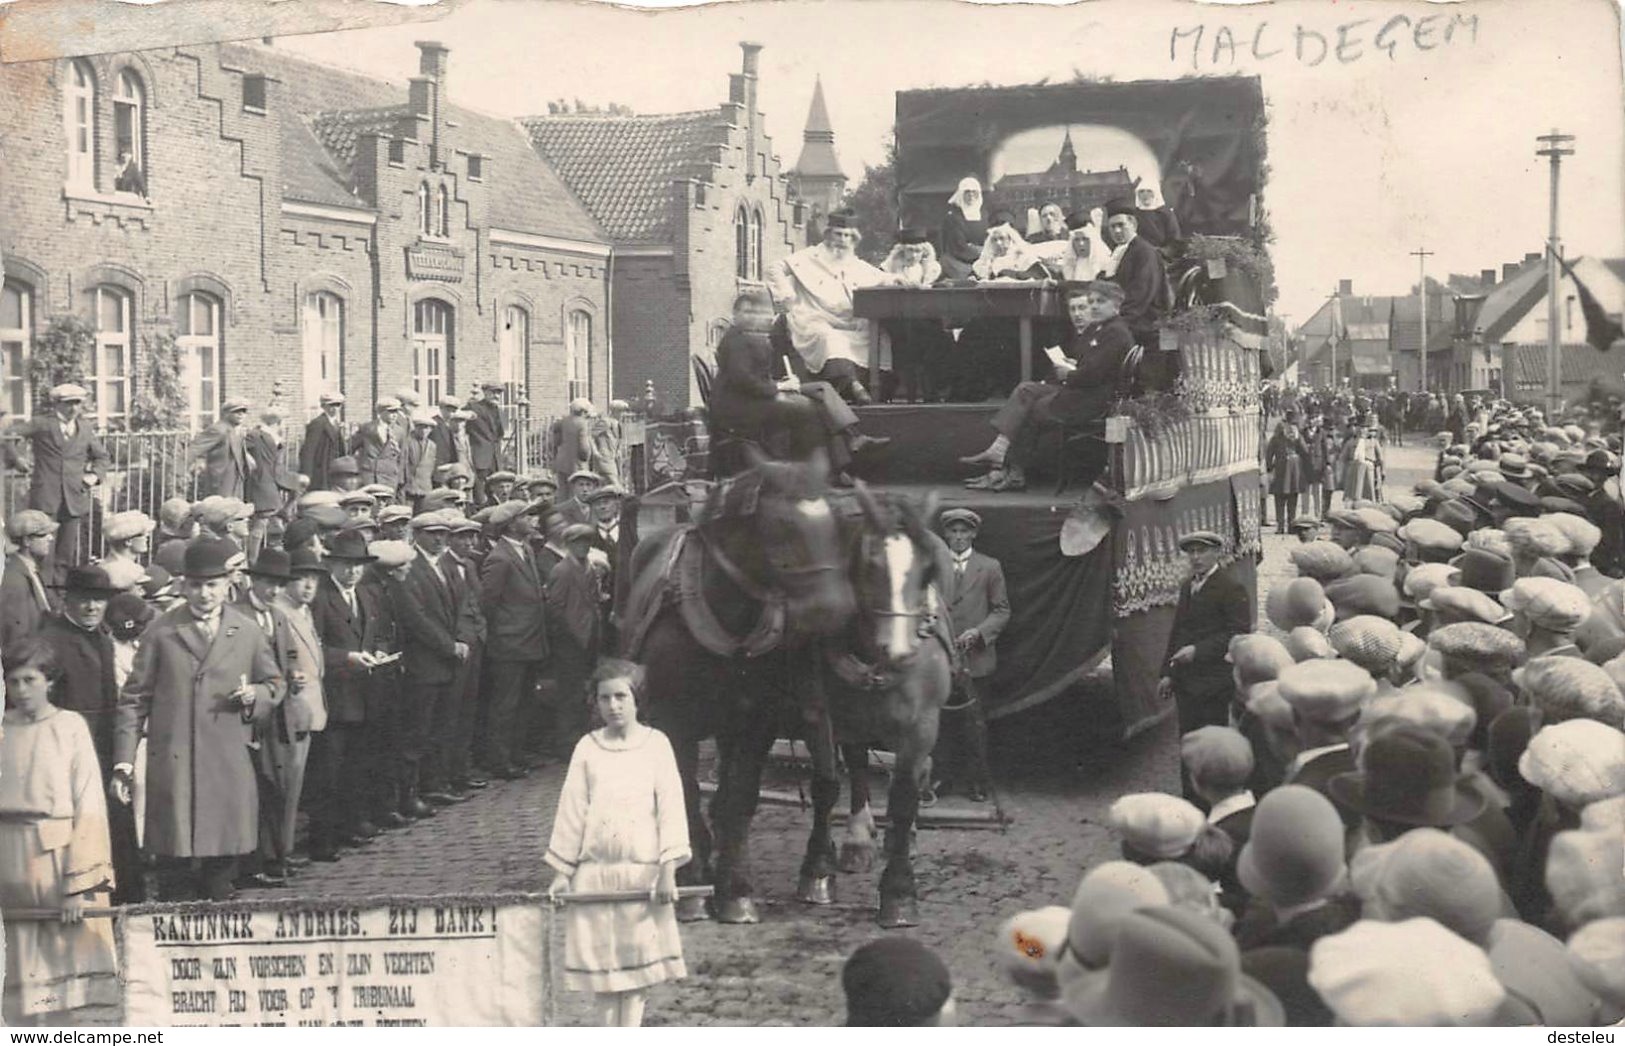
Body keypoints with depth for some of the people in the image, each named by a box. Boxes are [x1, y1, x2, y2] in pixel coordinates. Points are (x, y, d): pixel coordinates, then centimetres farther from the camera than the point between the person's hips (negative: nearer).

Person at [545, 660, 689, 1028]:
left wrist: (668, 869, -9)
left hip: (643, 871, -1)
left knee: (637, 964, 0)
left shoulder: (655, 743, 1)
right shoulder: (588, 748, 6)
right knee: (601, 962, 4)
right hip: (595, 871, 2)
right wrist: (562, 871, 6)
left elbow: (670, 807, -2)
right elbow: (571, 809, 8)